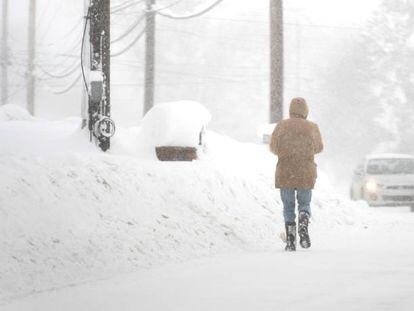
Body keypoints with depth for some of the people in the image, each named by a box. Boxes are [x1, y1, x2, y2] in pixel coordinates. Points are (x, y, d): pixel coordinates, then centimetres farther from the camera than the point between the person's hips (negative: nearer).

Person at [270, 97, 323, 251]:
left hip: (284, 174, 0)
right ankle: (303, 227, -12)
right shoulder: (312, 127, -3)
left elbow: (274, 148, 13)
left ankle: (290, 241, 5)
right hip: (306, 175, 0)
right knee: (304, 204, 16)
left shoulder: (281, 126, -3)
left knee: (288, 207, 12)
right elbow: (319, 147, 16)